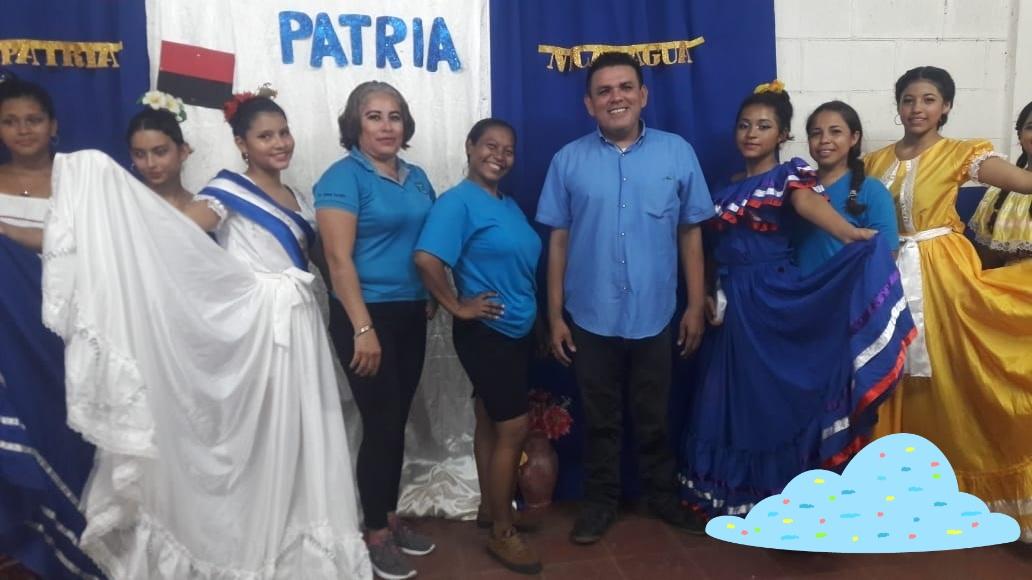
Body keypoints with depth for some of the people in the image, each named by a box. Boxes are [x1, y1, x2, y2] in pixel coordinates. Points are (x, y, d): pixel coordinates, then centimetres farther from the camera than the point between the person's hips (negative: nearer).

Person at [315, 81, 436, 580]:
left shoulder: (416, 177, 11)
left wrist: (432, 298, 8)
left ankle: (391, 518, 30)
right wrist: (363, 329, -21)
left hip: (411, 315, 6)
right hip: (367, 315, -6)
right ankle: (376, 534, 18)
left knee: (397, 421, 14)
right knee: (382, 424, 1)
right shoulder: (342, 177, -10)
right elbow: (339, 260, -17)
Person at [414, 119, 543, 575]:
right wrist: (458, 306, -19)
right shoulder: (457, 201, -14)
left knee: (491, 424, 18)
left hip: (516, 330, 8)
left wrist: (537, 316, 10)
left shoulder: (509, 204, 12)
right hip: (486, 332, -8)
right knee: (514, 427, -5)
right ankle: (501, 532, 9)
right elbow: (425, 258, -27)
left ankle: (492, 507, 32)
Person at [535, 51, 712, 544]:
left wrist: (696, 304, 1)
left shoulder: (677, 153, -2)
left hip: (656, 315, 0)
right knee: (600, 419, 15)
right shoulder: (568, 161, -2)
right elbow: (558, 240, 0)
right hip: (591, 317, 0)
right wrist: (555, 315, 0)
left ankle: (663, 494, 38)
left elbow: (690, 232, 2)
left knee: (654, 416, 17)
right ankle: (600, 501, 33)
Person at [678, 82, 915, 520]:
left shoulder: (790, 175, -3)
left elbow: (811, 205, -24)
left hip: (772, 298, -5)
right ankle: (734, 493, 26)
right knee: (733, 395, 11)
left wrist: (856, 236, -42)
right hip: (731, 303, 6)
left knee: (773, 396, -2)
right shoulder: (727, 187, 14)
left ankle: (778, 496, 12)